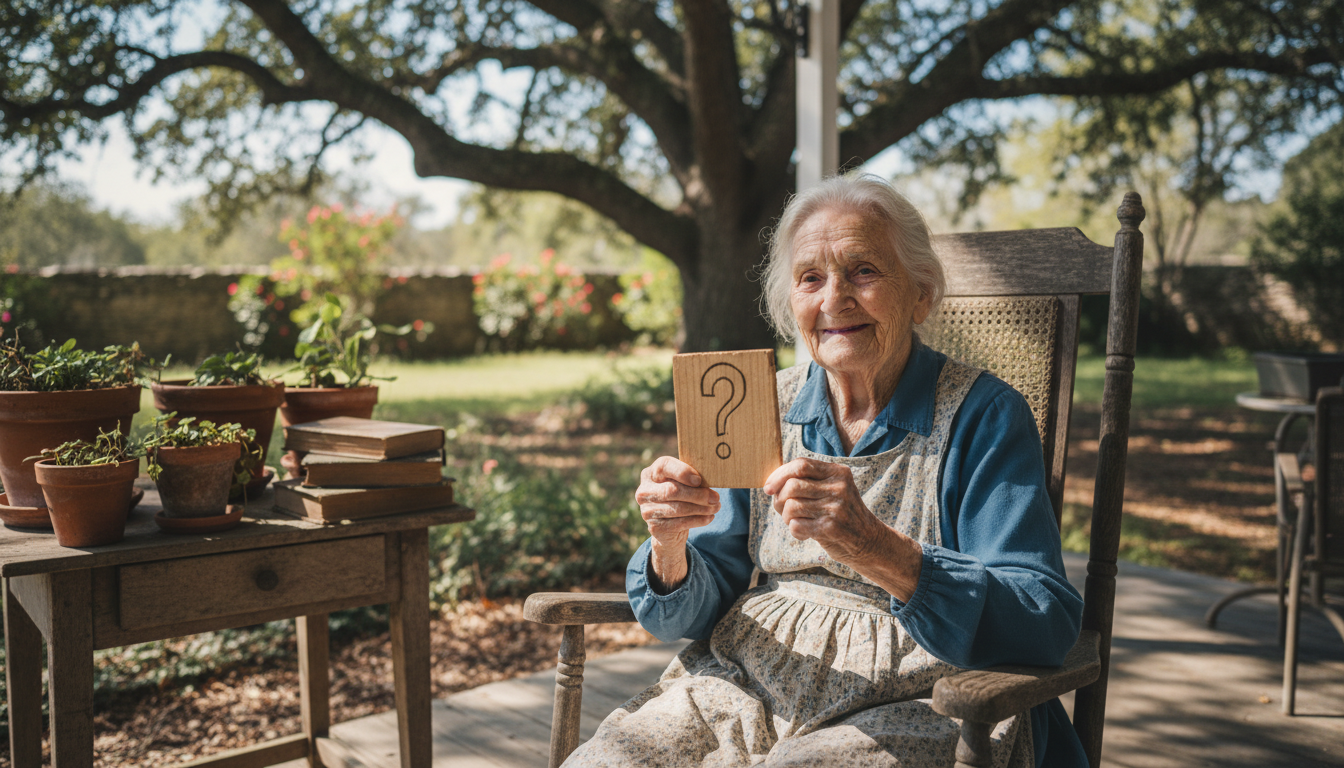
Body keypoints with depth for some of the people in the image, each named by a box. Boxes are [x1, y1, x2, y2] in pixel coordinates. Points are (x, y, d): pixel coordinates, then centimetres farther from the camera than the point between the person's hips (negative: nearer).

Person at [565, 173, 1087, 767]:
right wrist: (670, 544, -17)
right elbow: (694, 610, 7)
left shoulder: (984, 415, -6)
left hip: (910, 703, -3)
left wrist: (876, 550, -32)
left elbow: (1045, 627, -17)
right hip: (747, 684, 4)